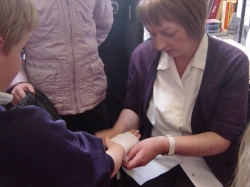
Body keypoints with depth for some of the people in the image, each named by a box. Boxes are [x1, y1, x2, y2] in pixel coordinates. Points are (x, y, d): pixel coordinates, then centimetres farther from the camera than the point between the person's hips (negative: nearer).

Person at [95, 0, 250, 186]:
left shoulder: (233, 63, -16)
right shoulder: (143, 54, -7)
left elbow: (223, 137, -15)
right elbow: (133, 109, 6)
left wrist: (165, 144, -28)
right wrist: (118, 131, -16)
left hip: (204, 164, -1)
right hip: (151, 156, 2)